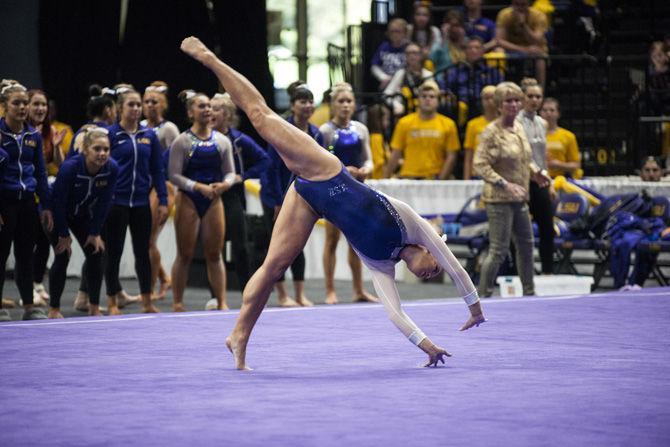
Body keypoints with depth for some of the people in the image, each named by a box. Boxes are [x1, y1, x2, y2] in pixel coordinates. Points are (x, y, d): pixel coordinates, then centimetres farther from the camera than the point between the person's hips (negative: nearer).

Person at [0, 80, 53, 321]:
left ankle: (29, 306, 13)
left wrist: (46, 206, 8)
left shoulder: (33, 135, 8)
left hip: (27, 202, 5)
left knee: (26, 255, 8)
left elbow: (40, 173, 13)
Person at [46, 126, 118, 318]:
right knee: (62, 257, -11)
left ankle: (94, 308, 8)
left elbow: (103, 203, -13)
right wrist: (63, 235, -18)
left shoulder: (112, 168, -24)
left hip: (83, 215, 4)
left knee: (95, 254, -4)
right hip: (58, 214, -4)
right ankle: (54, 309, 2)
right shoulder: (70, 167, -35)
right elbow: (58, 202, -25)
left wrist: (95, 233, -10)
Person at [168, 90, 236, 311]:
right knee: (185, 255, 1)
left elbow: (230, 172, 9)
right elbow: (174, 174, -9)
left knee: (214, 254, 5)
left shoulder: (222, 141, 6)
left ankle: (222, 302, 9)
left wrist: (225, 184, -14)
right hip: (188, 201, -3)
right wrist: (199, 187, -21)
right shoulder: (182, 141, -5)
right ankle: (177, 303, 8)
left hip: (213, 201, 3)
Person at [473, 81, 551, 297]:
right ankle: (483, 294, -1)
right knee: (498, 251, -9)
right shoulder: (492, 132, -15)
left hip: (519, 199, 9)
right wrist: (505, 184, -26)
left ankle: (529, 292, 31)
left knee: (526, 244, 18)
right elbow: (480, 165, -20)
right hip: (499, 199, -9)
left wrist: (535, 172, 7)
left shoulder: (519, 127, 9)